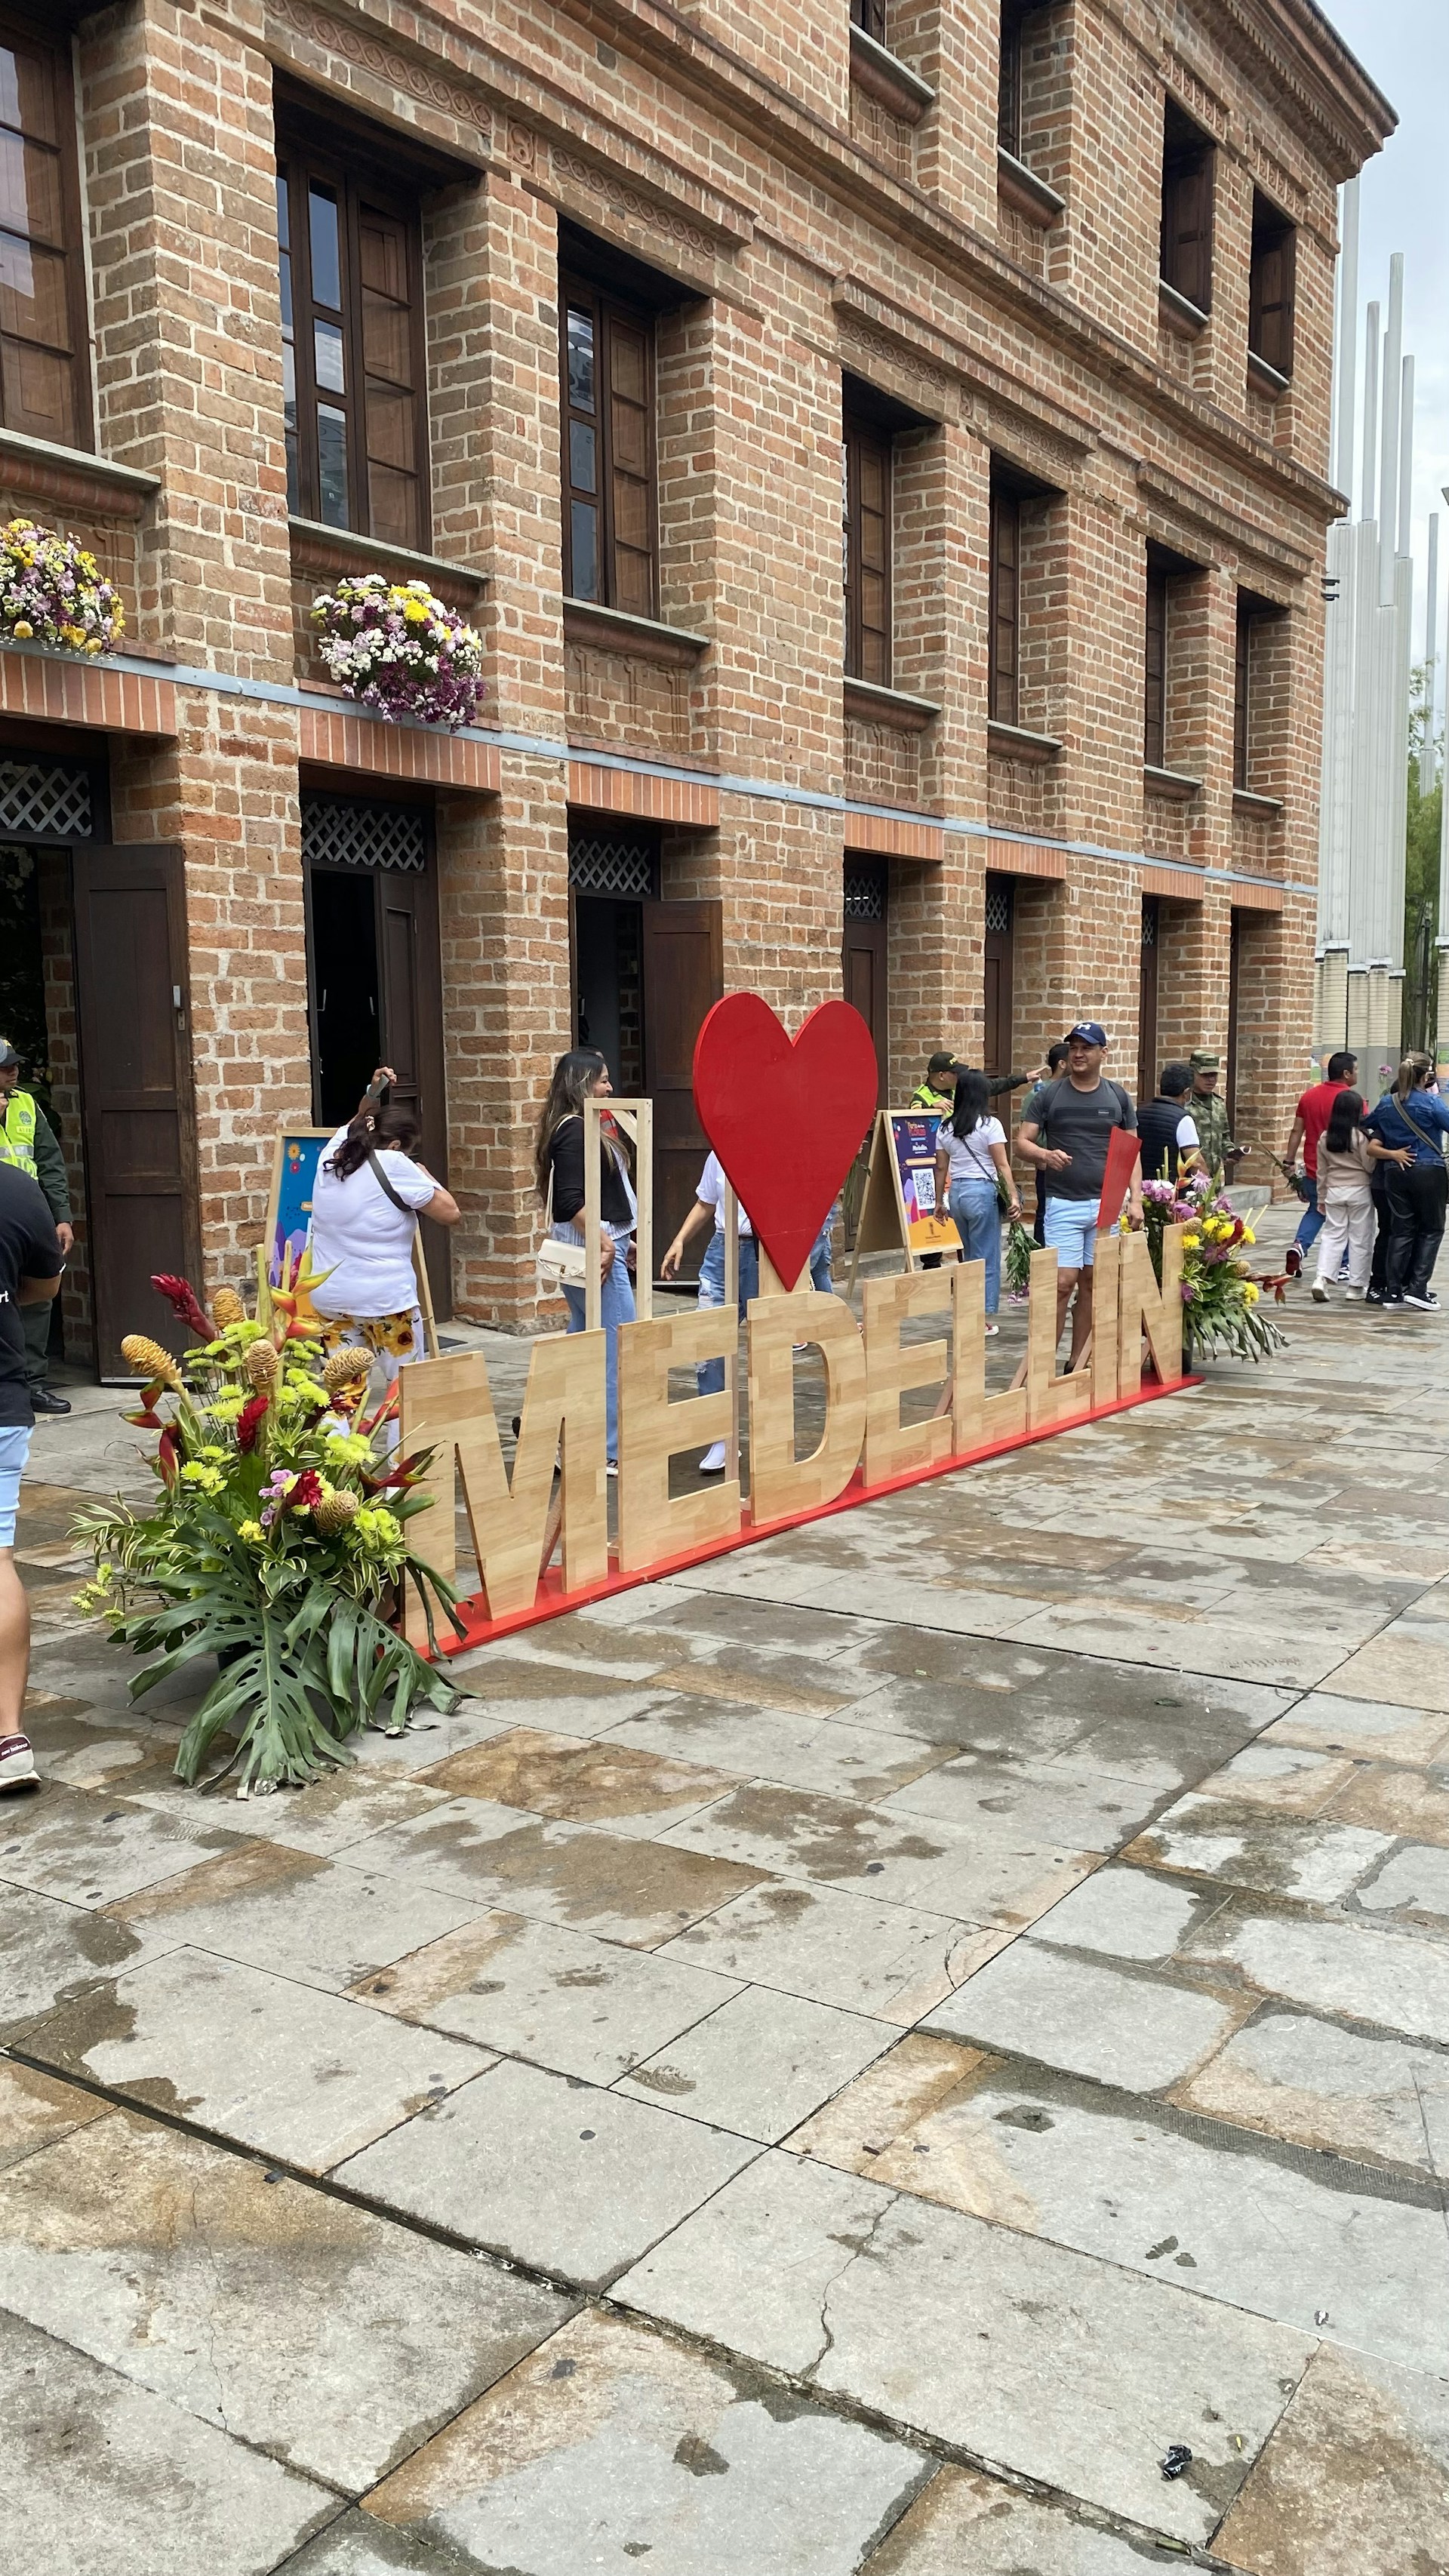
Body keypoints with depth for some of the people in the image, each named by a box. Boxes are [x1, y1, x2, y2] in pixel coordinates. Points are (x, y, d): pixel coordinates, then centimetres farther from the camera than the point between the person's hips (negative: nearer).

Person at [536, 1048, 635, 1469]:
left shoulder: (586, 1128, 17)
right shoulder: (575, 1131, -15)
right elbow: (571, 1201, -22)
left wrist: (621, 1239, 21)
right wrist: (605, 1243, -22)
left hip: (602, 1243, 11)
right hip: (596, 1247, -11)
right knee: (616, 1344, -7)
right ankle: (609, 1451, -2)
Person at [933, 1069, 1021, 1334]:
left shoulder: (945, 1128, 8)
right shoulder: (989, 1125, -6)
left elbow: (941, 1168, 11)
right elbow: (1002, 1166, -10)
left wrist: (939, 1202, 17)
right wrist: (1013, 1197, -9)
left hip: (956, 1191, 5)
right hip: (982, 1191, -5)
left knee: (971, 1256, 17)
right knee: (987, 1258, 2)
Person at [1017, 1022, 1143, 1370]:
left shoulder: (1117, 1097, 10)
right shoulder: (1048, 1096, 3)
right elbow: (1022, 1142, 0)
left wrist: (1135, 1198, 0)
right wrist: (1046, 1155, -22)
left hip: (1106, 1203, 3)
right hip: (1064, 1203, -3)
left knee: (1091, 1283, 7)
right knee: (1063, 1282, -10)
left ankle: (1078, 1363, 15)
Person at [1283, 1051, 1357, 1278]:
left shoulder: (1309, 1096, 3)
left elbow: (1296, 1130, 6)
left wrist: (1290, 1161, 11)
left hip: (1314, 1168, 5)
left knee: (1315, 1211, 22)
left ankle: (1299, 1245, -2)